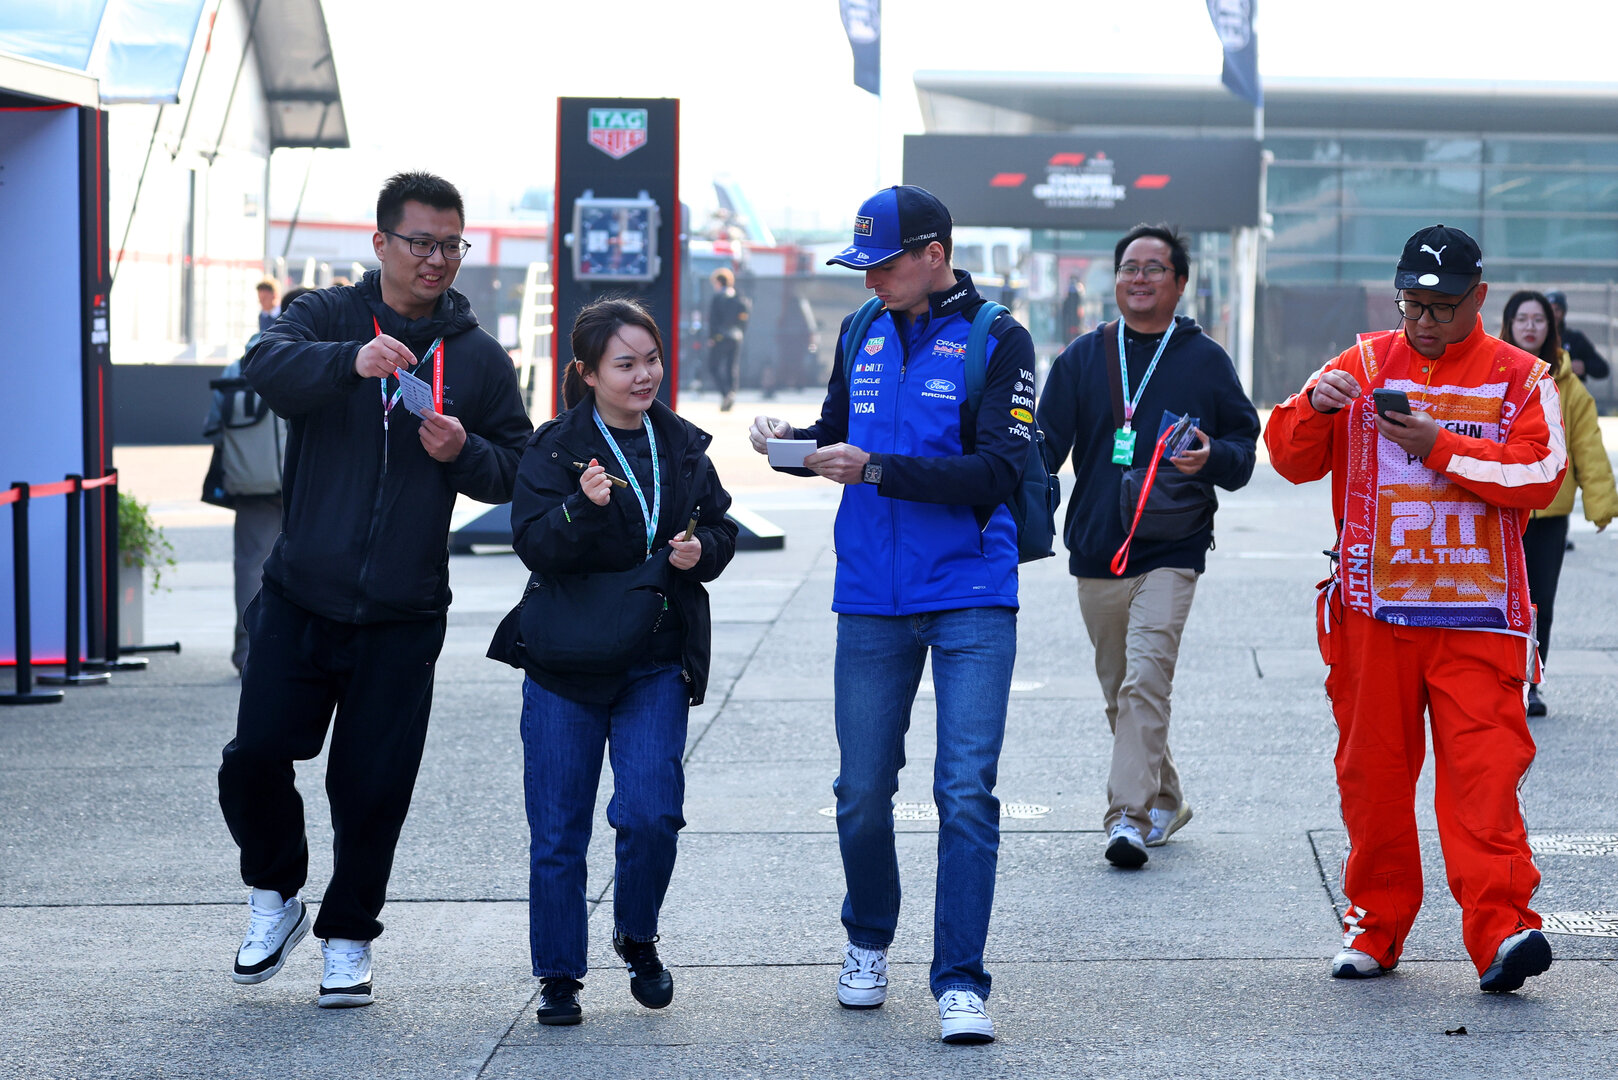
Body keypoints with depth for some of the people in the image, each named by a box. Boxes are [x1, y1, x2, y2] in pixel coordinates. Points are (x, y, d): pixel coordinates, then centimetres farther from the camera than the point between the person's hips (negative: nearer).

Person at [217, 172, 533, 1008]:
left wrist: (465, 453, -13)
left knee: (374, 786, 1)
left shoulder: (479, 358, 8)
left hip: (403, 616, 1)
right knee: (255, 757, -7)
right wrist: (351, 360, -39)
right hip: (299, 598, -1)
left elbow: (517, 469, 10)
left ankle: (347, 937, 19)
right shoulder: (327, 317, 2)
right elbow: (267, 366, -20)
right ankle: (275, 898, 19)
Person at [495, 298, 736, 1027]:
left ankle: (637, 938, 16)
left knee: (652, 814, -10)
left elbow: (721, 530, 16)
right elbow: (534, 546, -15)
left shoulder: (682, 446, 7)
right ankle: (558, 976, 15)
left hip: (656, 664, 2)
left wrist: (701, 550, -6)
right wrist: (585, 508, -32)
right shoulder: (554, 448, -5)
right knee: (558, 830, 2)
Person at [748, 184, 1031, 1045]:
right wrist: (793, 443, -1)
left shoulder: (997, 341, -6)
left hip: (972, 600, -4)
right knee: (861, 792, 7)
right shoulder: (862, 335, 10)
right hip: (870, 602, 4)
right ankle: (868, 942, 30)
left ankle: (959, 981, -4)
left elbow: (996, 473, -15)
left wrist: (877, 470, -21)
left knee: (965, 791, -9)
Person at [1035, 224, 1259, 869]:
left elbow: (1245, 445, 8)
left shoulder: (1205, 361, 5)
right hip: (1095, 552, 4)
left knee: (1145, 680, -18)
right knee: (1119, 690, 11)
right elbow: (1046, 445, 7)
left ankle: (1129, 816, -21)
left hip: (1170, 552, -4)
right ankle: (1165, 802, 27)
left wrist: (1211, 458, -15)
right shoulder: (1082, 358, 9)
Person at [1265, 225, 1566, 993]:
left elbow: (1540, 475, -7)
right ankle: (1374, 926, 15)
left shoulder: (1519, 378, 6)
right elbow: (1291, 459, 9)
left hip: (1476, 614, -2)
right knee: (1373, 769, 5)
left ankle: (1500, 930, -19)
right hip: (1373, 611, 2)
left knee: (1483, 770, -12)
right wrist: (1313, 406, -13)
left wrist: (1441, 447, -14)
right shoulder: (1363, 366, 11)